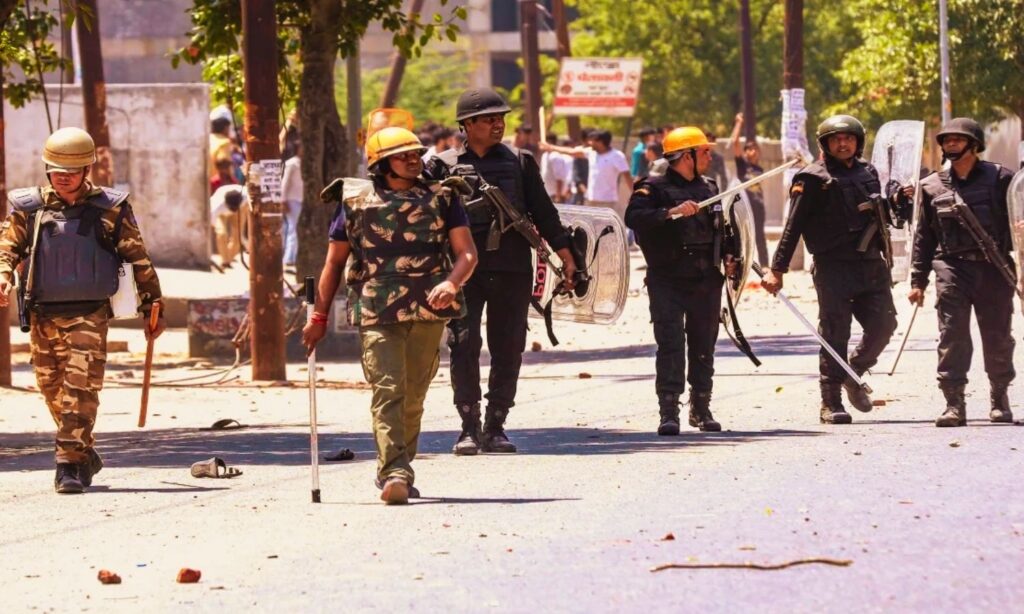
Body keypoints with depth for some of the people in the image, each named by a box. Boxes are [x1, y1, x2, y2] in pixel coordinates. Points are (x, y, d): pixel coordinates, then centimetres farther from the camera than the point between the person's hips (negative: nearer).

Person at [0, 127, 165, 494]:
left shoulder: (110, 210, 1)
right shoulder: (29, 209, 6)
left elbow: (139, 259, 5)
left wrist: (153, 308, 6)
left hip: (89, 315, -3)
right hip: (43, 315, 3)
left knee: (81, 390, -14)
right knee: (53, 391, 10)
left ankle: (70, 464, -14)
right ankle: (85, 456, 27)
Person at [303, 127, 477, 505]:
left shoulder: (442, 199, 11)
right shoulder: (355, 204, 9)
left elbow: (467, 253, 4)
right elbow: (335, 262, 15)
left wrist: (451, 283, -17)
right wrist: (319, 317, 13)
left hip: (428, 312, 2)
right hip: (377, 313, -2)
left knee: (413, 397, 8)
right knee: (387, 391, -17)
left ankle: (395, 471, 22)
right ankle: (394, 473, -27)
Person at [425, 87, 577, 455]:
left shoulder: (520, 162, 11)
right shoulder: (445, 166, 6)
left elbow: (544, 214, 13)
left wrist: (567, 259, 8)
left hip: (512, 271, 2)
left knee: (508, 350, 3)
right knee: (464, 345, -10)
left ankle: (495, 426, 11)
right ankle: (469, 428, -6)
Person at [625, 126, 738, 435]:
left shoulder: (709, 188, 15)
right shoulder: (654, 188, -6)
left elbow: (720, 225, 29)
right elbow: (633, 217, -23)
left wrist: (729, 255, 13)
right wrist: (672, 212, -31)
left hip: (706, 282, 6)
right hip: (667, 280, -6)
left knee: (704, 345, 10)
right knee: (671, 345, -10)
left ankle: (701, 408, 20)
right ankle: (669, 412, -10)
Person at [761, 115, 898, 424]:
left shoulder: (867, 173, 16)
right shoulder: (813, 179, -3)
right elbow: (794, 225, -7)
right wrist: (778, 269, -11)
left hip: (871, 264, 5)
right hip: (833, 267, -5)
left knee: (883, 324, -1)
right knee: (834, 334, -4)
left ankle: (853, 375, 25)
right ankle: (831, 404, 2)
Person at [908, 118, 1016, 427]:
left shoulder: (999, 178, 4)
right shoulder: (932, 186, 11)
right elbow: (924, 236, 15)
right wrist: (918, 281, 11)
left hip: (993, 269, -1)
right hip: (952, 267, 1)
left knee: (997, 337, 6)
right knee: (952, 336, -9)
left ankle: (999, 397, 24)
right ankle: (954, 404, -9)